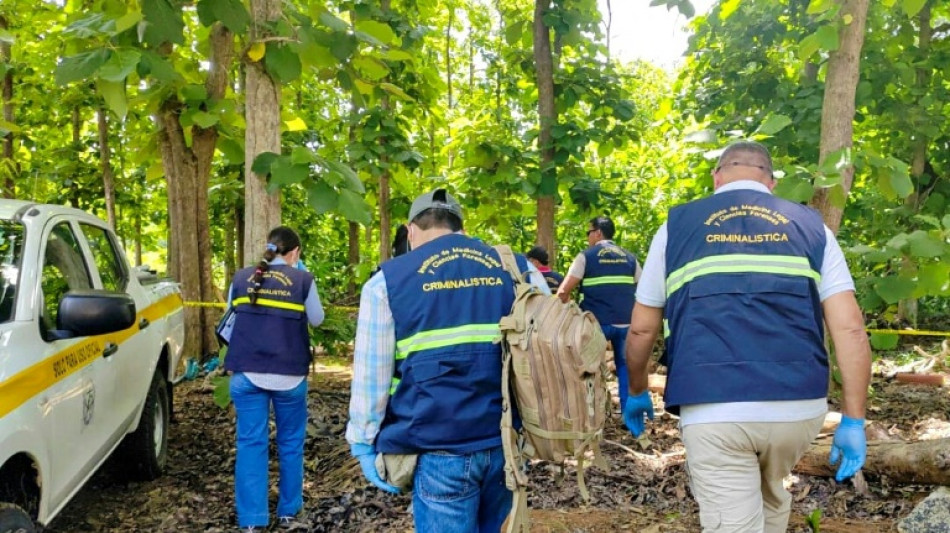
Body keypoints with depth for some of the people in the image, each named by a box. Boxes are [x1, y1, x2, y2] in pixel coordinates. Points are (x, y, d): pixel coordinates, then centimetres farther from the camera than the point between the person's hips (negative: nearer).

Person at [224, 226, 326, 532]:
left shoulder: (241, 279, 5)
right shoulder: (302, 280, -4)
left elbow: (232, 319, 15)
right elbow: (317, 319, 8)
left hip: (246, 373, 2)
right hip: (289, 375, -2)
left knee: (250, 443, 5)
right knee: (290, 443, 13)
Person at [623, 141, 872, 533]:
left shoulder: (677, 225, 9)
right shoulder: (810, 225, 11)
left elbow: (642, 328, 11)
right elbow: (850, 328, 2)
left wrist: (637, 392, 26)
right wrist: (853, 421, 7)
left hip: (713, 408, -3)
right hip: (800, 405, 3)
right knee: (771, 495, 30)